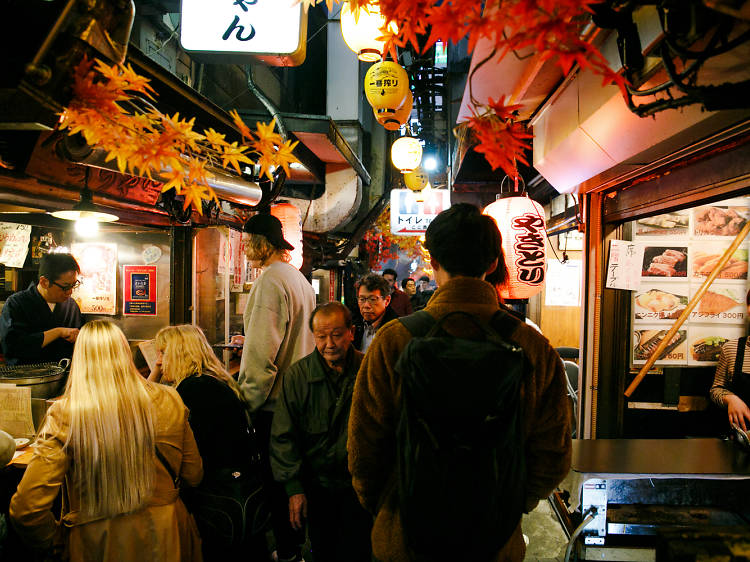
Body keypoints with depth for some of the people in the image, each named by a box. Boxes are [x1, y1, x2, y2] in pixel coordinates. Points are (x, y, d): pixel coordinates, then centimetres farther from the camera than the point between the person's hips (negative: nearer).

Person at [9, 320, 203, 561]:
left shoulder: (64, 416, -16)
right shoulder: (168, 402, -10)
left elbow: (26, 508, -16)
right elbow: (193, 475, 1)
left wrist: (57, 541, 3)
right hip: (165, 541, 3)